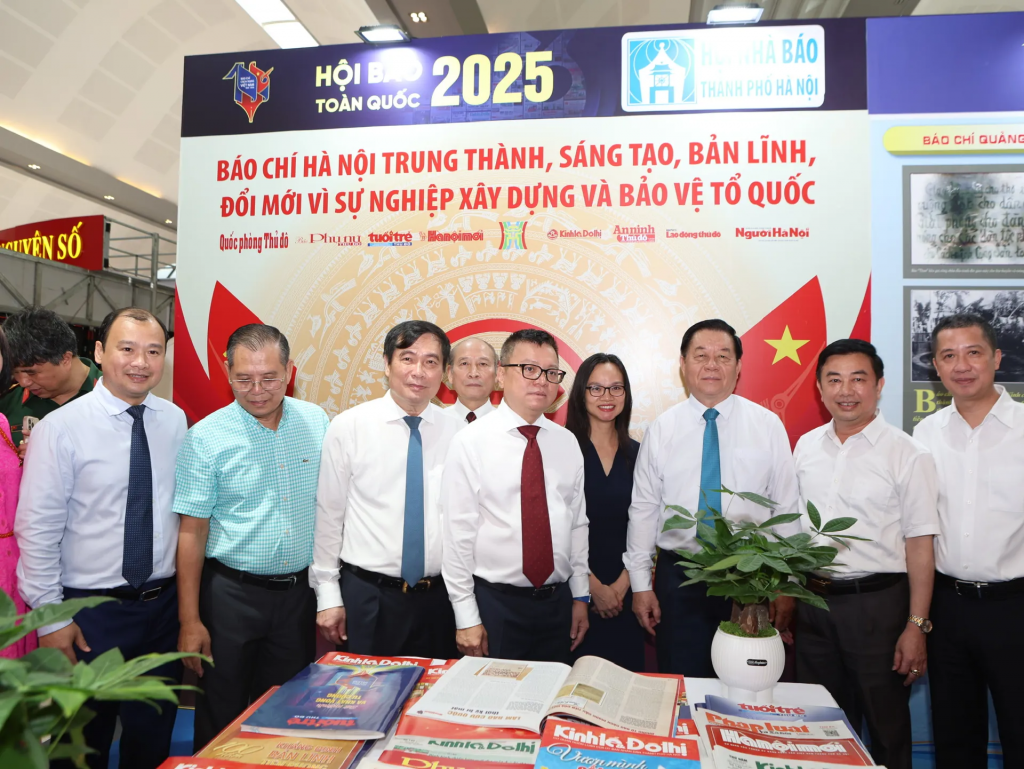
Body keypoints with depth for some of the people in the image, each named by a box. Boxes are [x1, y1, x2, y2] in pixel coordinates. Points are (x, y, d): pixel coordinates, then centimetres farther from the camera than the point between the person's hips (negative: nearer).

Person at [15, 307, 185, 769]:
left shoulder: (175, 421, 0)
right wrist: (51, 619, -9)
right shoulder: (60, 428, -12)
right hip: (90, 610, -3)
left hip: (163, 604, 4)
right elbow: (37, 529, -10)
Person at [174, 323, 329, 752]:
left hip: (300, 591, 3)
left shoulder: (317, 423, -2)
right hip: (231, 593, -2)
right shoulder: (206, 438, -10)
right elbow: (192, 531, -8)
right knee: (221, 718, 12)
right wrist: (190, 621, -8)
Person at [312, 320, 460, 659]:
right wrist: (328, 596, -1)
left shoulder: (457, 432, -1)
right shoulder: (349, 426, -6)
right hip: (367, 596, -2)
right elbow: (328, 514, -2)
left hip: (439, 596, 2)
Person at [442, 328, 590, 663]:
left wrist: (581, 597, 9)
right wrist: (466, 618, -9)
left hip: (558, 601, 4)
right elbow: (458, 533, -10)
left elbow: (577, 524, 9)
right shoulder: (471, 442, -10)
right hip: (495, 601, -4)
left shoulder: (567, 443, 4)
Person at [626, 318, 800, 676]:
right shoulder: (662, 429, 0)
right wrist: (640, 583, 1)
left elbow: (786, 509, 1)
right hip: (678, 576, 0)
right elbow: (643, 509, 1)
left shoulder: (768, 426, -1)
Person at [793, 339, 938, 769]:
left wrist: (916, 626, -13)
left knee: (887, 728, 11)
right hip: (813, 601, 5)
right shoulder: (806, 447, 5)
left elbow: (920, 544, -10)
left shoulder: (907, 455, -9)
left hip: (878, 604, -4)